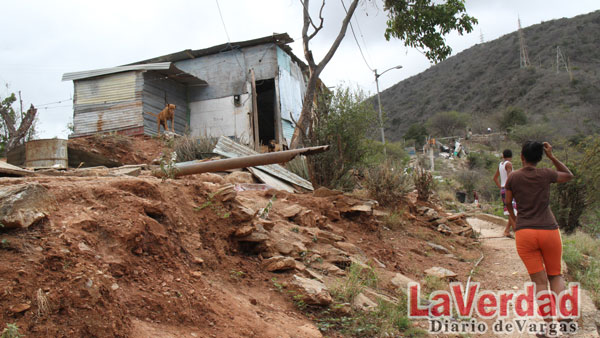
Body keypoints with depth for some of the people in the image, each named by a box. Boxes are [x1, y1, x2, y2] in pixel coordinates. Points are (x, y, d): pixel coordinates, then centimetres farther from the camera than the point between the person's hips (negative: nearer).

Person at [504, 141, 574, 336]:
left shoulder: (513, 177, 1)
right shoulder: (546, 175, 1)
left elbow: (508, 205, 11)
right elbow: (569, 176, 22)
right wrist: (552, 157, 15)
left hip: (524, 233, 0)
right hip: (548, 231, 0)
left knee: (539, 281, 3)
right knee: (555, 274, 17)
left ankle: (547, 324, -8)